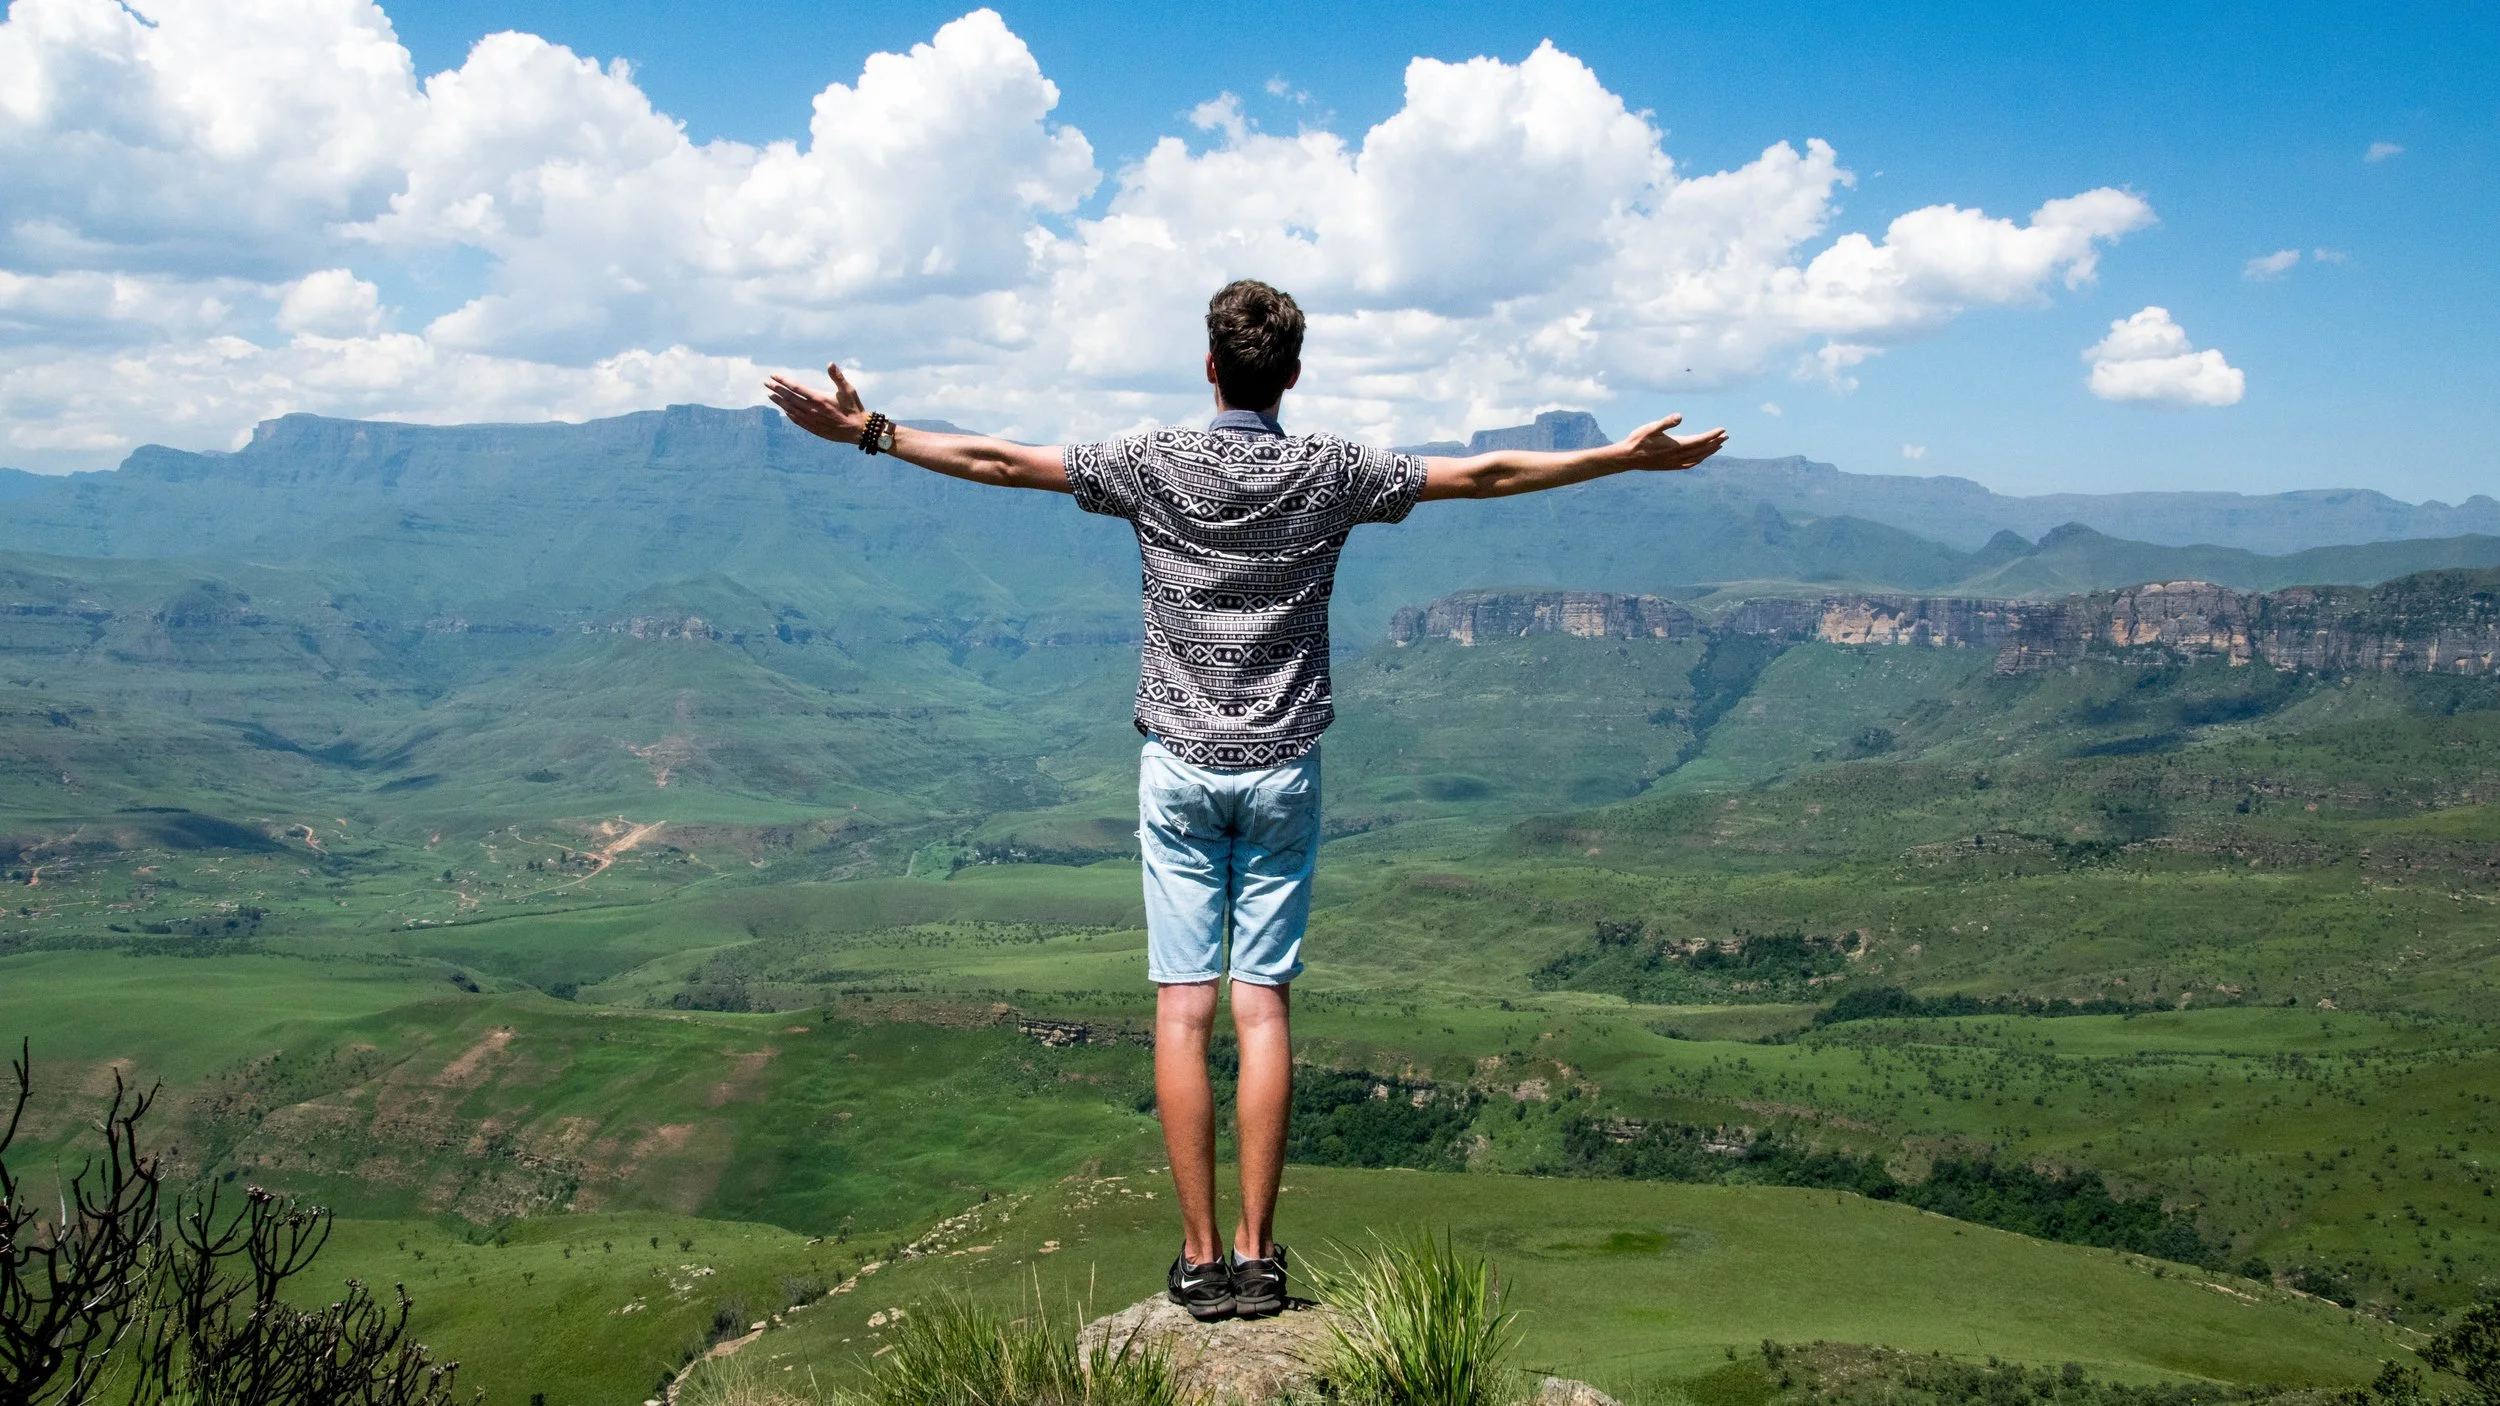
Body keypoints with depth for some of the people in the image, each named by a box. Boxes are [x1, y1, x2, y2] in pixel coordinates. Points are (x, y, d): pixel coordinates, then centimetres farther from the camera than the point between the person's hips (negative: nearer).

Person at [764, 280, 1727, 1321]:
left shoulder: (1154, 463, -3)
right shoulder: (1330, 473, -1)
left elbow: (1003, 462, -1)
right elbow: (1486, 475, 4)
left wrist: (869, 433, 8)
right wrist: (1627, 456, 12)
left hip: (1179, 767, -1)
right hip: (1282, 770, 1)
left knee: (1183, 1010, 1)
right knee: (1263, 1007, 3)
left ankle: (1201, 1259, 3)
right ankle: (1258, 1254, 5)